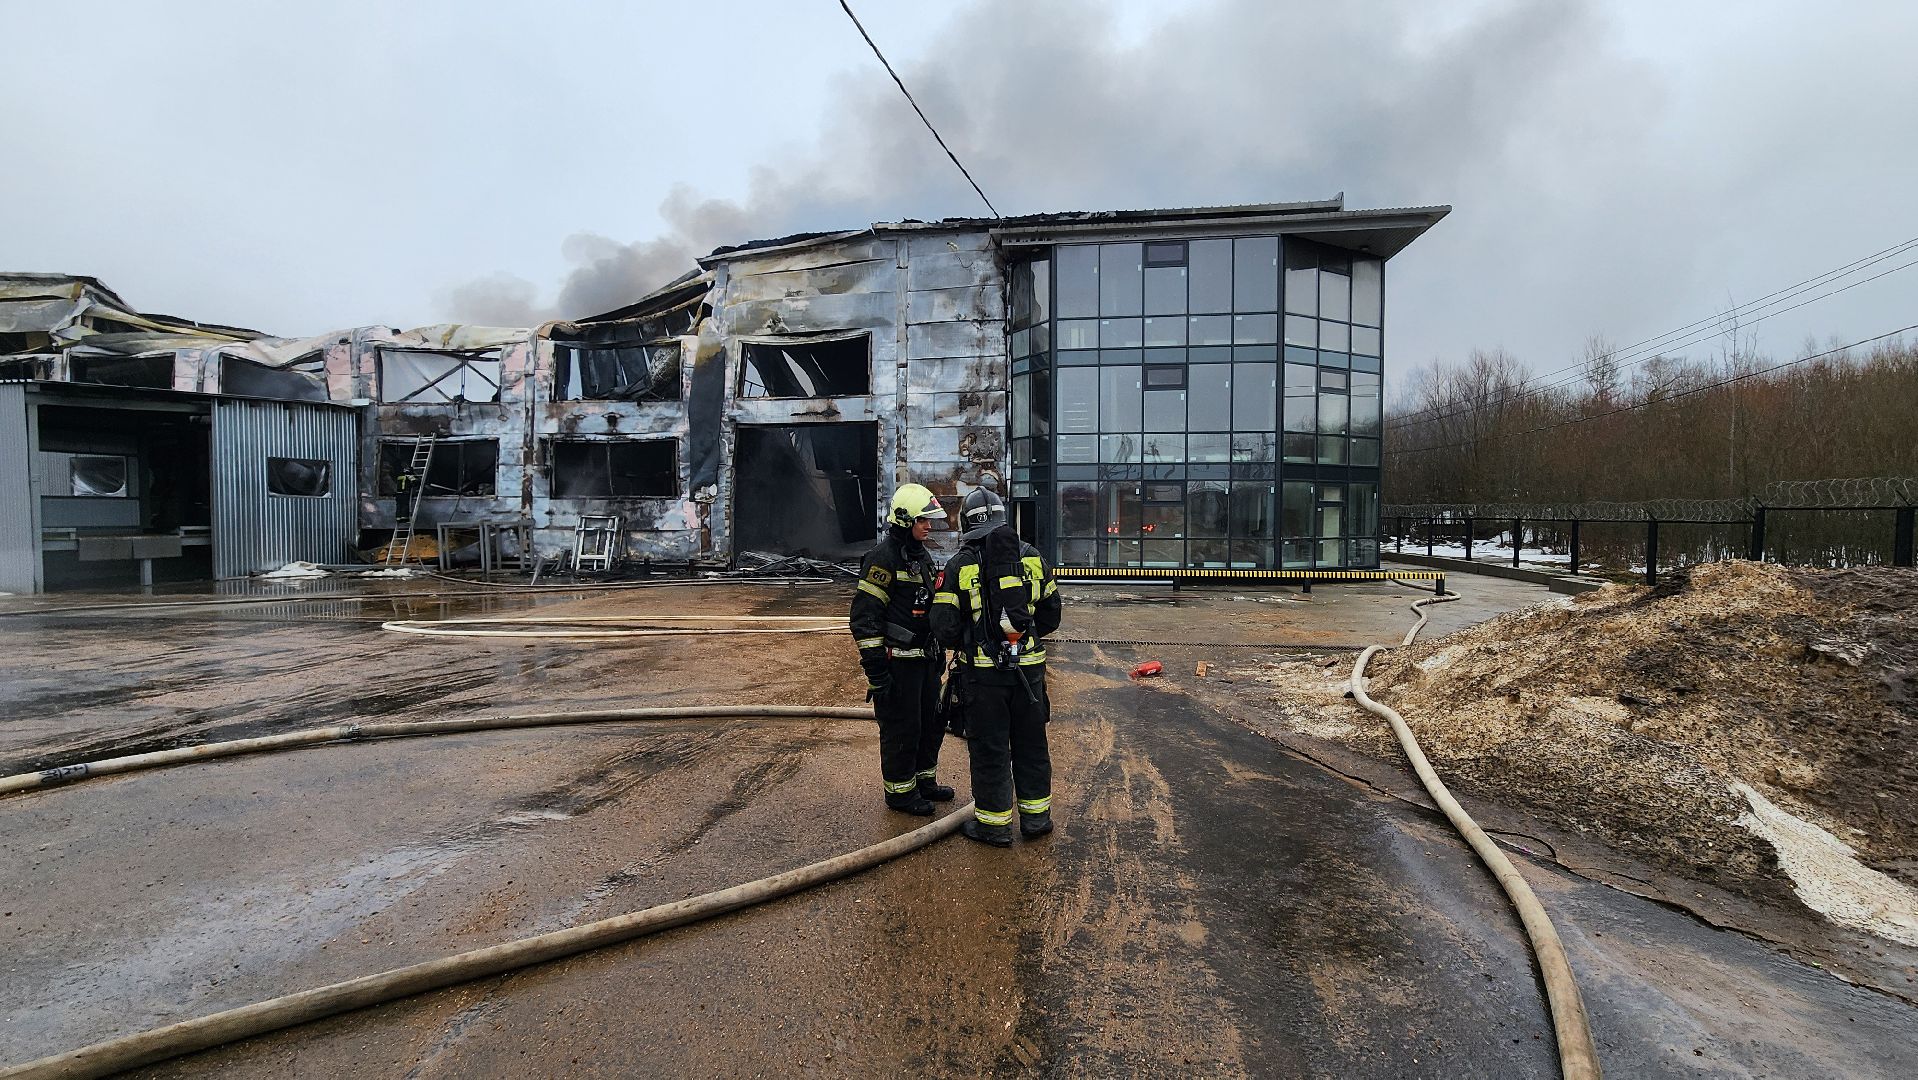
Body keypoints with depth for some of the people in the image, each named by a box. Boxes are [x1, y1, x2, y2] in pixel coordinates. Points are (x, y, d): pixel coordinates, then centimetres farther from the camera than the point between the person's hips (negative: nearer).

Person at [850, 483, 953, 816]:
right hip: (897, 661, -9)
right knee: (901, 728, 2)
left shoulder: (921, 554, 13)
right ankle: (899, 791, 19)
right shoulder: (883, 556, -17)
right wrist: (874, 666, -21)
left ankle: (924, 781, 35)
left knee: (932, 722, 18)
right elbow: (864, 615, -20)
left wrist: (938, 652, 23)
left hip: (925, 659, 9)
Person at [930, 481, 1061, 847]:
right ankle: (1036, 816, 28)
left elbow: (945, 628, -9)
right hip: (1030, 666, 3)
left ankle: (994, 824, 19)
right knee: (1031, 743, 17)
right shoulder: (1032, 557, 1)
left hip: (985, 670, -3)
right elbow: (1051, 614, 8)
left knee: (989, 748, 9)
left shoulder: (959, 566, -8)